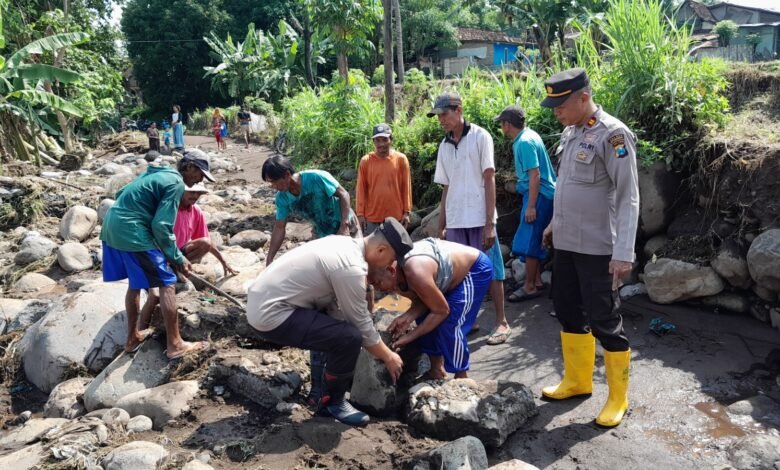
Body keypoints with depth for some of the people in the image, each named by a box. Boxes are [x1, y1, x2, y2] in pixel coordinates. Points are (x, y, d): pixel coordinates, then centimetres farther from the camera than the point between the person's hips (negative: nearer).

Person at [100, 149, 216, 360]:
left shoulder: (157, 173, 18)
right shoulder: (176, 183, -10)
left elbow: (124, 195, 25)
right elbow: (161, 226, -16)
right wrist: (177, 258, -5)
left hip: (111, 227, 10)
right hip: (132, 233, -10)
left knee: (135, 283, 22)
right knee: (167, 283, -2)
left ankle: (132, 338, 32)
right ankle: (175, 344, 2)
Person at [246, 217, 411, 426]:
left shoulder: (344, 244, 7)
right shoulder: (351, 267, -21)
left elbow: (335, 306, 13)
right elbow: (362, 327, -11)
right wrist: (388, 357, 5)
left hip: (262, 299, 10)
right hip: (271, 314, -10)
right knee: (350, 338, -16)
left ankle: (328, 385, 30)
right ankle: (332, 402, 7)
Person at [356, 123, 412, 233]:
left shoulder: (401, 159, 0)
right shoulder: (365, 161, 0)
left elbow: (406, 187, 3)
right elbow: (361, 190, 2)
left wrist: (407, 212, 0)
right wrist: (360, 214, -1)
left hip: (396, 216, 0)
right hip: (372, 217, 0)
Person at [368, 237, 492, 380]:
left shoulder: (416, 273, -40)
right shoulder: (398, 274, -13)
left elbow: (442, 311, -27)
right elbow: (422, 301, -4)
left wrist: (409, 336, -22)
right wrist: (406, 318, -24)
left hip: (476, 269, -8)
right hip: (455, 268, 8)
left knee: (450, 326, -15)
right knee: (424, 319, 5)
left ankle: (461, 379, 4)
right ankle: (437, 370, 20)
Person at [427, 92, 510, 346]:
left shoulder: (480, 137, -4)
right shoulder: (444, 146, 11)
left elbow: (489, 180, -7)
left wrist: (489, 224, -12)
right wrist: (441, 227, 12)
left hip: (480, 219, -5)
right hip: (455, 222, 5)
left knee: (491, 270, 3)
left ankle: (502, 322, 14)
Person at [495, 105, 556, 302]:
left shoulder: (525, 142, -18)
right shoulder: (528, 135, 11)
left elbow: (535, 175, -23)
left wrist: (531, 206, -23)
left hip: (538, 196, -10)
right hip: (540, 194, 10)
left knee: (527, 242, -5)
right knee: (533, 241, 15)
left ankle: (529, 287, 3)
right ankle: (537, 281, 24)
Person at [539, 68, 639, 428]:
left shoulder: (613, 135, -16)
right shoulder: (570, 132, 8)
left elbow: (628, 198, -18)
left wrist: (623, 253, -23)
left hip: (596, 247, -8)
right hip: (565, 243, 8)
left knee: (603, 320, 1)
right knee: (568, 312, 16)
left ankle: (618, 397, 19)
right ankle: (577, 380, 34)